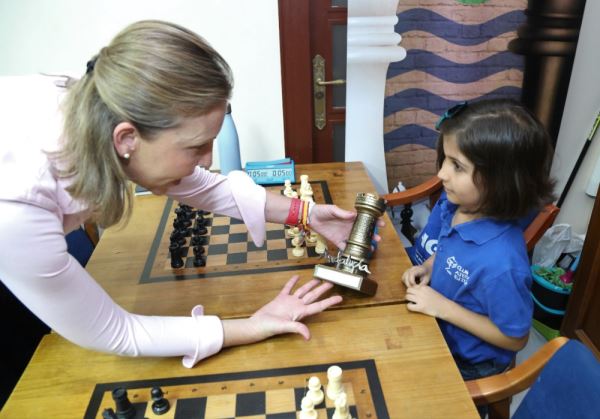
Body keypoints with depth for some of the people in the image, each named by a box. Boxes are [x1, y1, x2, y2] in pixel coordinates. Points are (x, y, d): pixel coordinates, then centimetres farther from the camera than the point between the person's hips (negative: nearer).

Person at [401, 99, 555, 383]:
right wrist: (429, 266, -10)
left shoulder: (500, 263, -38)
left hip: (468, 362, -6)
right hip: (441, 331, 6)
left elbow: (515, 338, -22)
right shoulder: (456, 206, -16)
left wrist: (444, 307, -25)